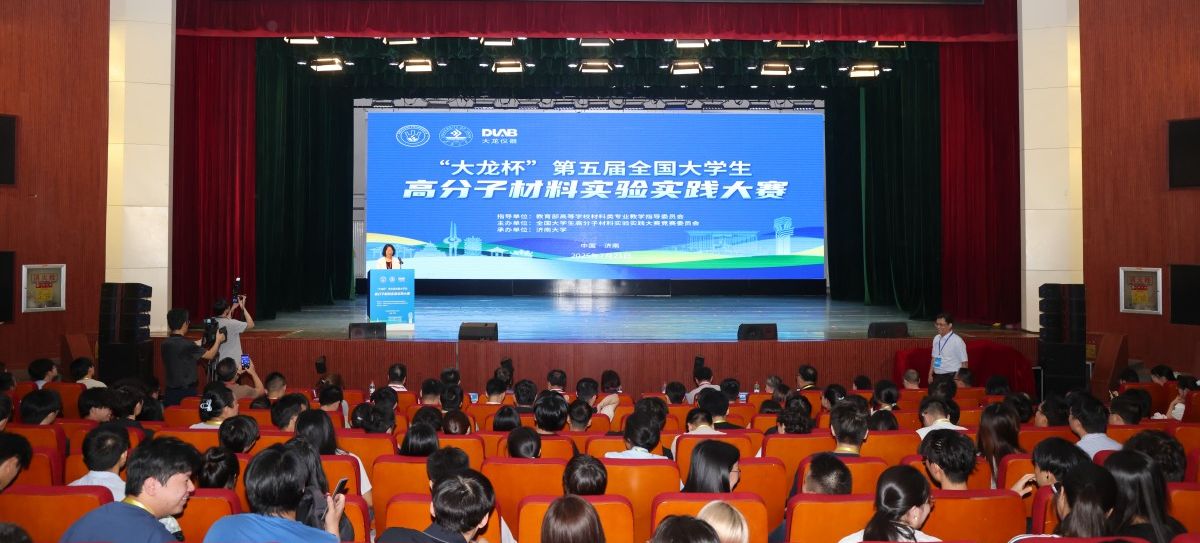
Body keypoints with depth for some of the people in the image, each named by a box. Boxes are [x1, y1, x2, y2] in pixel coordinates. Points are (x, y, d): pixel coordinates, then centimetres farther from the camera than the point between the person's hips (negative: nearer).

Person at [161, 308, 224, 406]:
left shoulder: (166, 343, 1)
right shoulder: (186, 344, -20)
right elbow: (210, 355, -8)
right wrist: (218, 340, 9)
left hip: (170, 391, 7)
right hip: (186, 392, -7)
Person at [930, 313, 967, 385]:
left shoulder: (957, 341, -11)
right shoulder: (936, 339, 8)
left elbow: (964, 363, -9)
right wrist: (930, 375, 12)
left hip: (951, 378, -6)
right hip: (937, 376, 6)